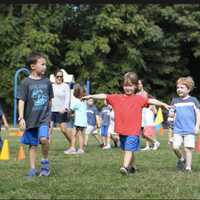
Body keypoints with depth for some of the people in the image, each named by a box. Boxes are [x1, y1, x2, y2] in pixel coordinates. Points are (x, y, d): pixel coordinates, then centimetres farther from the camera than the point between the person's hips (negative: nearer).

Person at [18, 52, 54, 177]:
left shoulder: (47, 82, 4)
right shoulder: (26, 82, -5)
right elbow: (21, 101, -6)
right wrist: (21, 118, -14)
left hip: (44, 118, 1)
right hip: (31, 119, -1)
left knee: (43, 138, -22)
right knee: (33, 145, 6)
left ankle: (45, 161, 1)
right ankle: (33, 169, 16)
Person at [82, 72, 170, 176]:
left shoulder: (139, 99, 1)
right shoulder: (117, 98, 8)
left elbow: (151, 101, -2)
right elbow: (104, 96, 7)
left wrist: (164, 104, -10)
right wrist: (91, 96, 5)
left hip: (133, 130, -4)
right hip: (122, 130, 4)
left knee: (129, 149, -14)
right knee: (126, 150, 14)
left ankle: (125, 167, -23)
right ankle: (132, 167, 28)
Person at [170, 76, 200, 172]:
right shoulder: (175, 101, 9)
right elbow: (173, 114, 13)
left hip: (190, 130, -2)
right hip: (177, 130, 2)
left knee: (188, 148, -5)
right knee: (175, 147, -8)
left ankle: (188, 167, 6)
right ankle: (181, 159, 21)